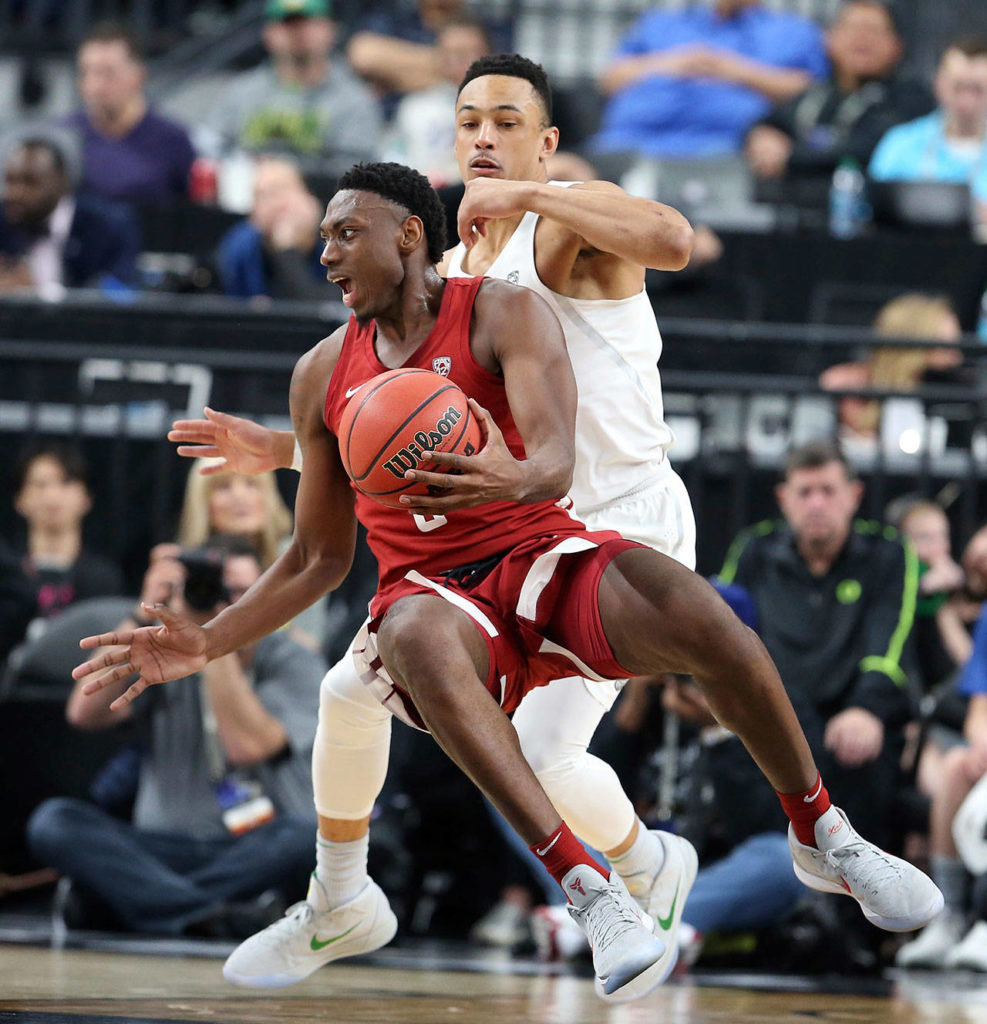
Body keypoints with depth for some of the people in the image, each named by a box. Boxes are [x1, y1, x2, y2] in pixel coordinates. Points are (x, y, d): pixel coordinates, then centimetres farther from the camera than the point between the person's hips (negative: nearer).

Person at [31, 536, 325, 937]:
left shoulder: (295, 664, 1)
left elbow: (248, 745, -17)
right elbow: (85, 713, -7)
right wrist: (145, 617, -11)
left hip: (259, 856, -3)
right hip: (168, 851, 3)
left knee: (304, 837, -37)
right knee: (53, 821, -25)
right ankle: (214, 914, -39)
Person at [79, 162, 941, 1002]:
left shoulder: (503, 313, -2)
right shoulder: (323, 374, 11)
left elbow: (556, 462, -18)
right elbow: (319, 557, 18)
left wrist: (514, 478, -42)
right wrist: (206, 644, 9)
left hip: (543, 553, -1)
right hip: (434, 589, 2)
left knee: (700, 617, -33)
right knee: (414, 636, -39)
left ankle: (822, 837, -9)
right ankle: (589, 890, -46)